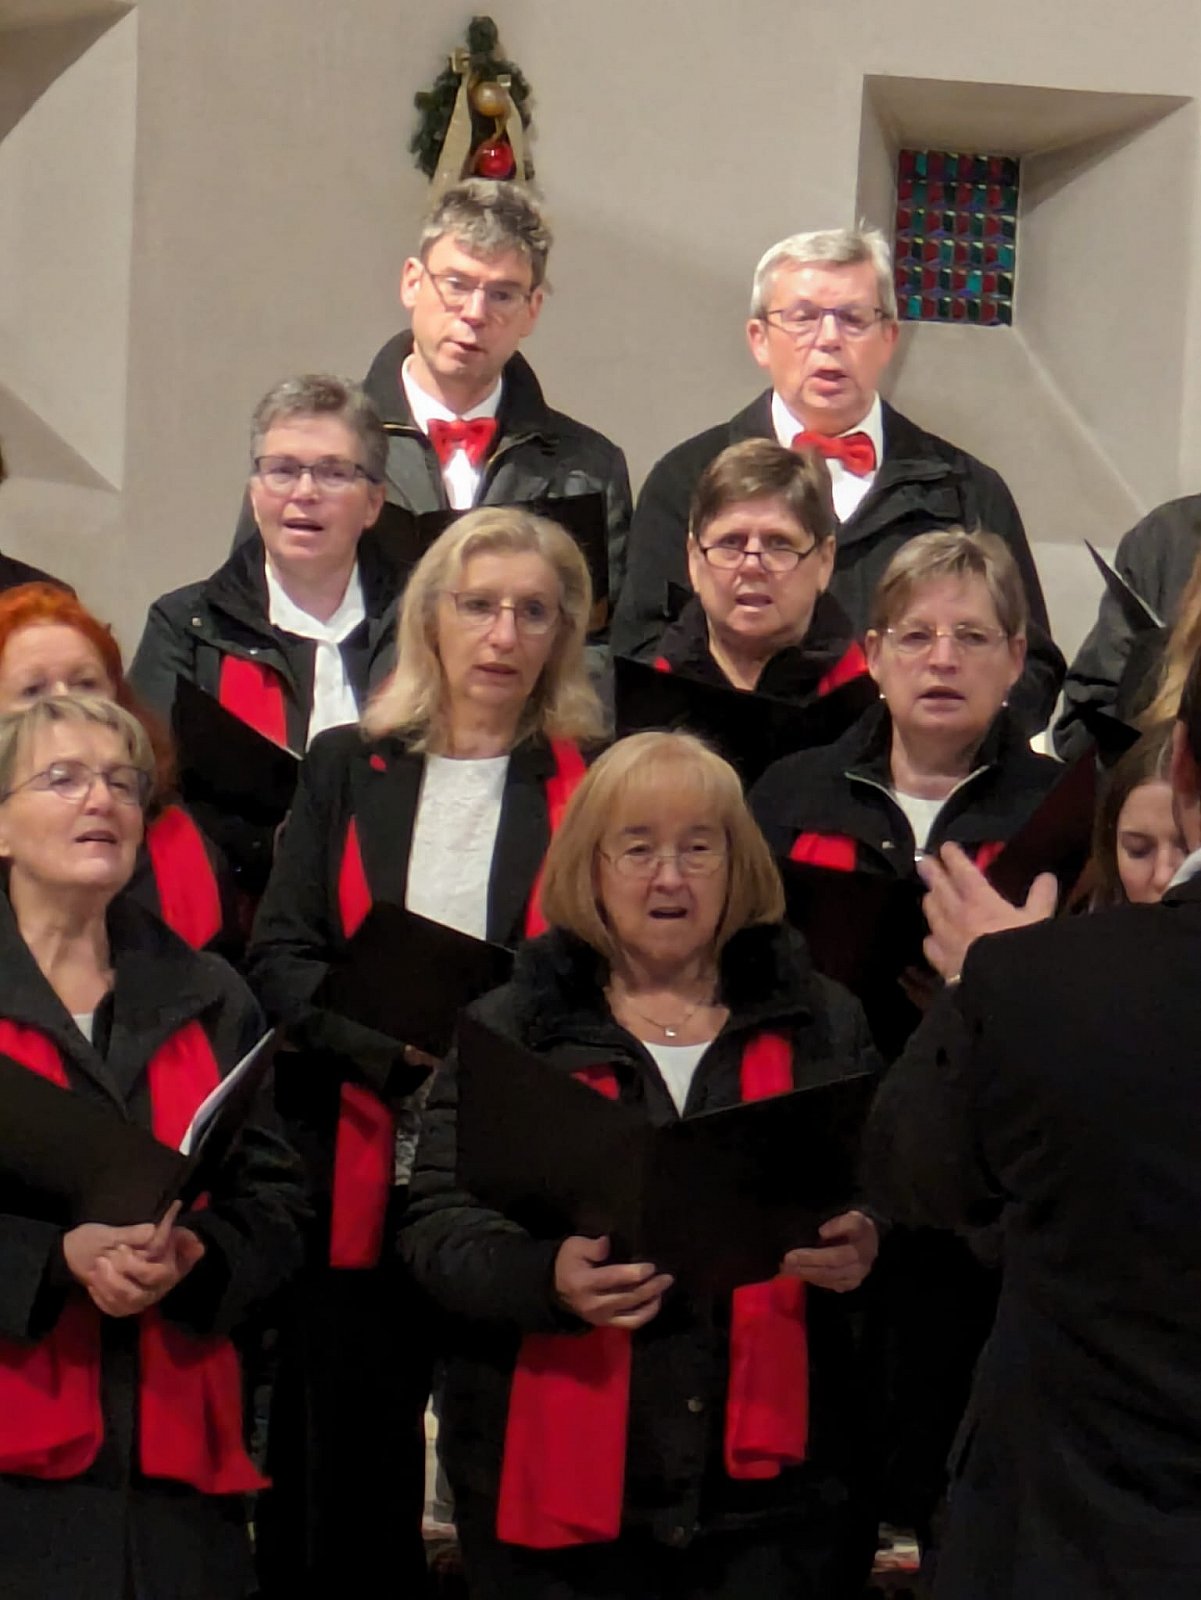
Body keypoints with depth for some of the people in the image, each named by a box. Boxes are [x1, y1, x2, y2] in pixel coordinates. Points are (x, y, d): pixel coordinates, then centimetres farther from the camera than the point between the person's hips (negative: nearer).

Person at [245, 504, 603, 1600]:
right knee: (344, 1455, 6)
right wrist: (406, 1047, -13)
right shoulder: (346, 770, 12)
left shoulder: (595, 785, 6)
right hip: (360, 1170, 2)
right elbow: (279, 956, 4)